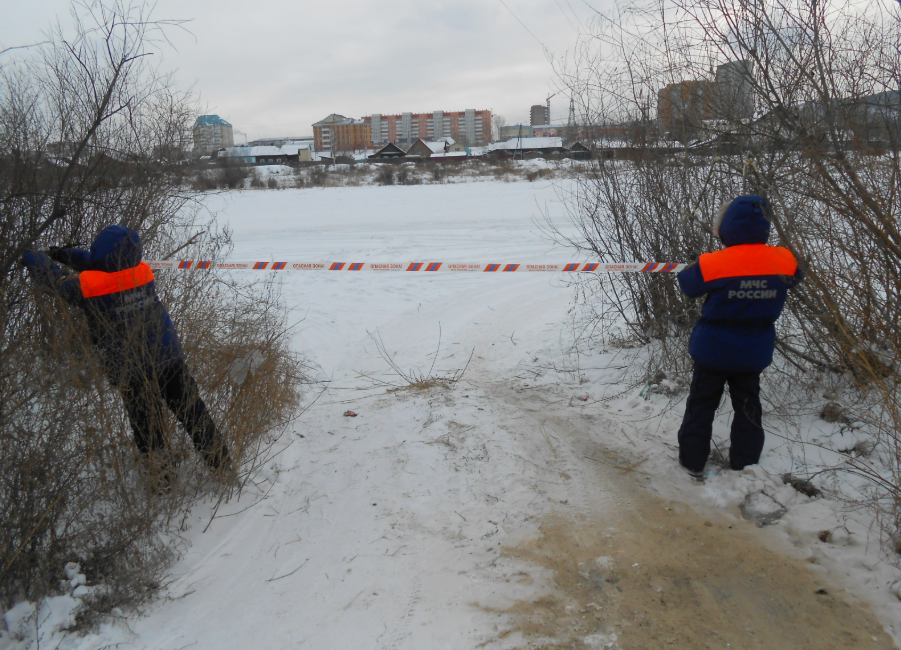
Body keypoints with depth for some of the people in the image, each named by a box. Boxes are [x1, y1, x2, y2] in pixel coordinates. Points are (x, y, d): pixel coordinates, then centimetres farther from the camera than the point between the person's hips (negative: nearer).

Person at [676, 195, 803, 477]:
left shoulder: (713, 264, -22)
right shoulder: (783, 261, -13)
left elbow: (689, 285, -5)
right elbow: (793, 277, 10)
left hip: (714, 350, -2)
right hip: (754, 352, 3)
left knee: (701, 404, 13)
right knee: (747, 405, 19)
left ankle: (693, 461, 21)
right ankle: (745, 463, 27)